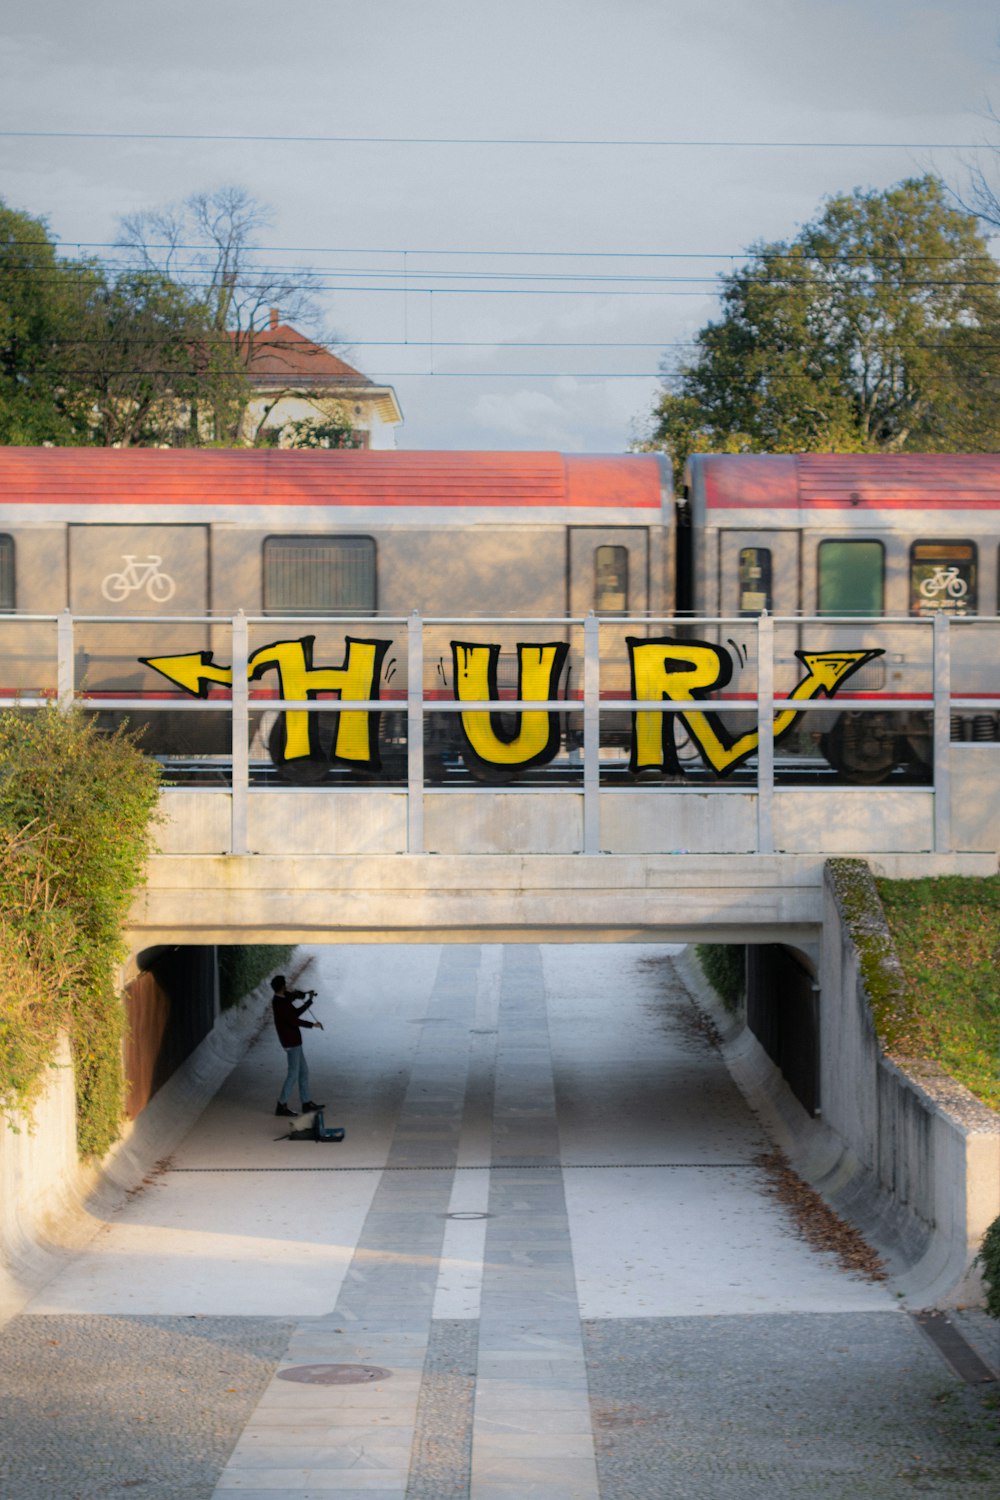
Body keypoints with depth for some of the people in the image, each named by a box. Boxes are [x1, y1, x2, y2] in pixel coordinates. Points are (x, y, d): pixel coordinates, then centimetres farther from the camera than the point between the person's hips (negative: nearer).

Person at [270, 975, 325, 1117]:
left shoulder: (283, 1001, 10)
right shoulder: (280, 1003, -20)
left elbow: (296, 1013, 19)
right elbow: (294, 1021, -26)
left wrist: (310, 1000, 16)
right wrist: (313, 1025, -20)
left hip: (294, 1041, 10)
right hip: (291, 1042, -10)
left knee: (303, 1072, 15)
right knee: (293, 1074, -5)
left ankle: (306, 1103, 21)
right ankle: (281, 1106, 0)